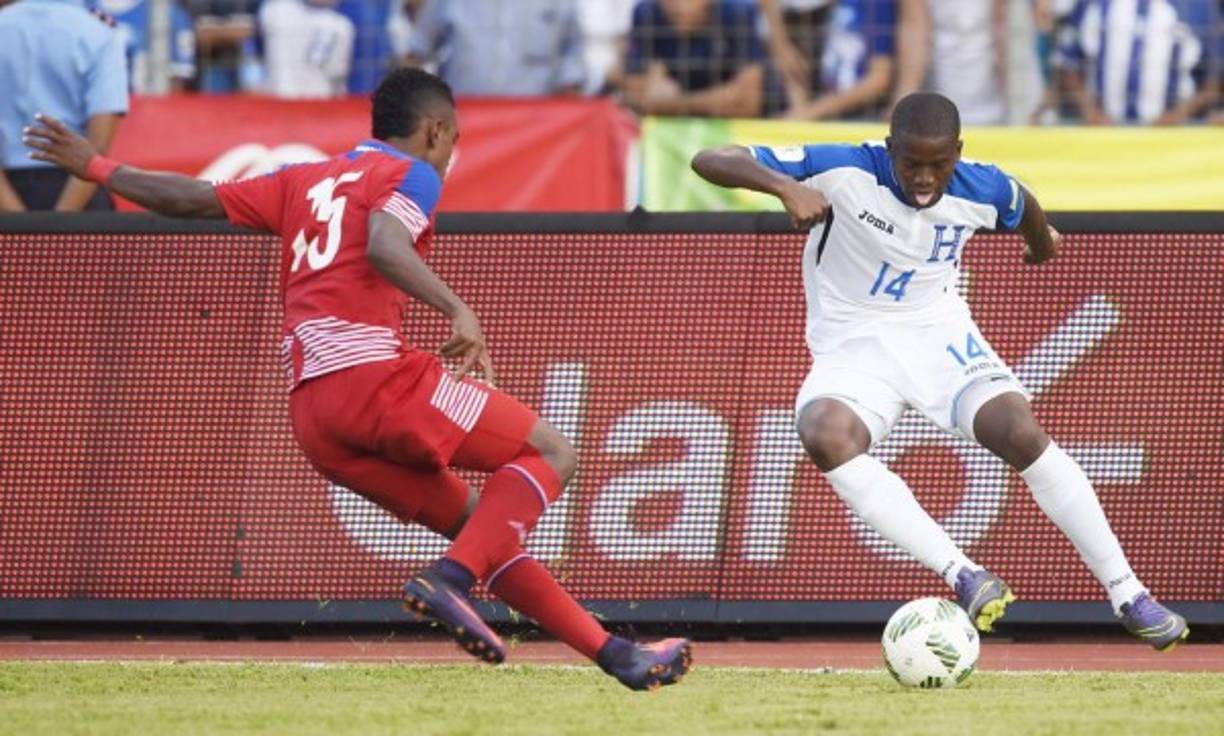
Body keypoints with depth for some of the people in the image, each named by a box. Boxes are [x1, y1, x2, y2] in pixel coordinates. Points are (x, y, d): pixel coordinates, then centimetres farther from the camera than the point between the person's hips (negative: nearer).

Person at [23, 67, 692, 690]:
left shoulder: (306, 180, 25)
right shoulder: (408, 174, 5)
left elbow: (195, 199, 23)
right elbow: (384, 245, -17)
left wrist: (95, 167, 33)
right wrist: (457, 312, -29)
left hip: (310, 411, 8)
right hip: (371, 373, -8)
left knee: (476, 521, 12)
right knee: (550, 453, -4)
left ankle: (615, 654, 7)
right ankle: (450, 580, -23)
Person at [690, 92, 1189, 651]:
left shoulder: (981, 191, -11)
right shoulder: (844, 171, -21)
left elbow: (1023, 205, 17)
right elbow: (710, 161, -25)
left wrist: (1041, 240, 39)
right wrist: (785, 186, -43)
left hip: (937, 332, 2)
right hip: (852, 348, -2)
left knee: (1023, 434, -22)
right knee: (826, 436, -35)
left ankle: (1127, 595, -8)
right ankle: (962, 576, -34)